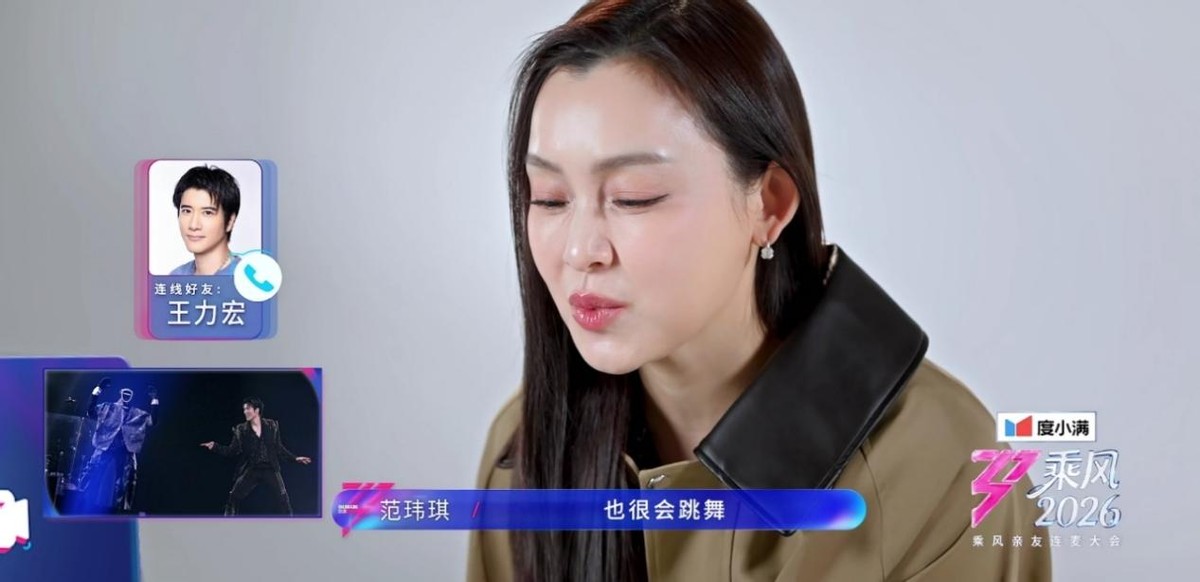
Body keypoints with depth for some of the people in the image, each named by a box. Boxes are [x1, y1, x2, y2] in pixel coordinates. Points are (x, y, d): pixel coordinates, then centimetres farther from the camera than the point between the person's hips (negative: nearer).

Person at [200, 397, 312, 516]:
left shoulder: (272, 426, 2)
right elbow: (231, 451, 0)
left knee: (283, 499, -5)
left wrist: (295, 458, 6)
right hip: (251, 470, 1)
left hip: (270, 469, -1)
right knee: (234, 498, -5)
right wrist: (215, 446, -13)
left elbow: (279, 448, 9)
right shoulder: (241, 430, 1)